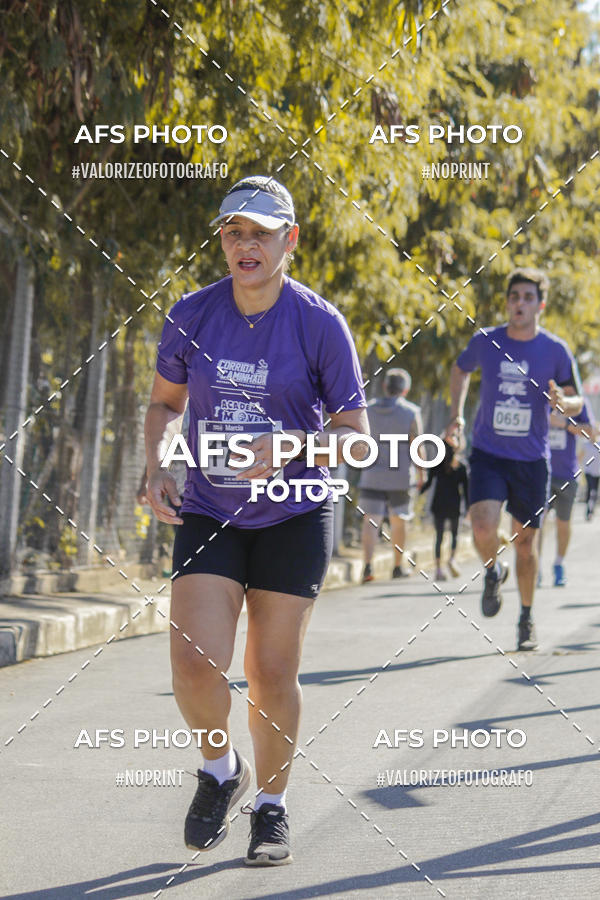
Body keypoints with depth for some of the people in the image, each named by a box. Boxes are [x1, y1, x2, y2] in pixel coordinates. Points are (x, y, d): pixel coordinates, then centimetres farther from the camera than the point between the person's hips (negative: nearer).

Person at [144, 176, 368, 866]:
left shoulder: (320, 324, -9)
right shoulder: (191, 315, -2)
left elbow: (356, 437, -6)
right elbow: (164, 401, 15)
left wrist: (291, 447, -25)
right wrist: (156, 470, -2)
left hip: (293, 518, -1)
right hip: (207, 514, 2)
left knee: (272, 671, 0)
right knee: (195, 662, -13)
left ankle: (271, 806, 23)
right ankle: (220, 769, 18)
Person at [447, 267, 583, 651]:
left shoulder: (556, 350, -4)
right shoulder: (485, 341, -1)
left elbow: (578, 403, 3)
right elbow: (461, 369, 20)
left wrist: (562, 402, -20)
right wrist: (457, 413, 8)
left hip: (532, 460, 0)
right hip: (488, 454, 0)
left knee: (525, 541, 7)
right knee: (484, 527, -21)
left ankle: (527, 619, 26)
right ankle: (494, 572, 13)